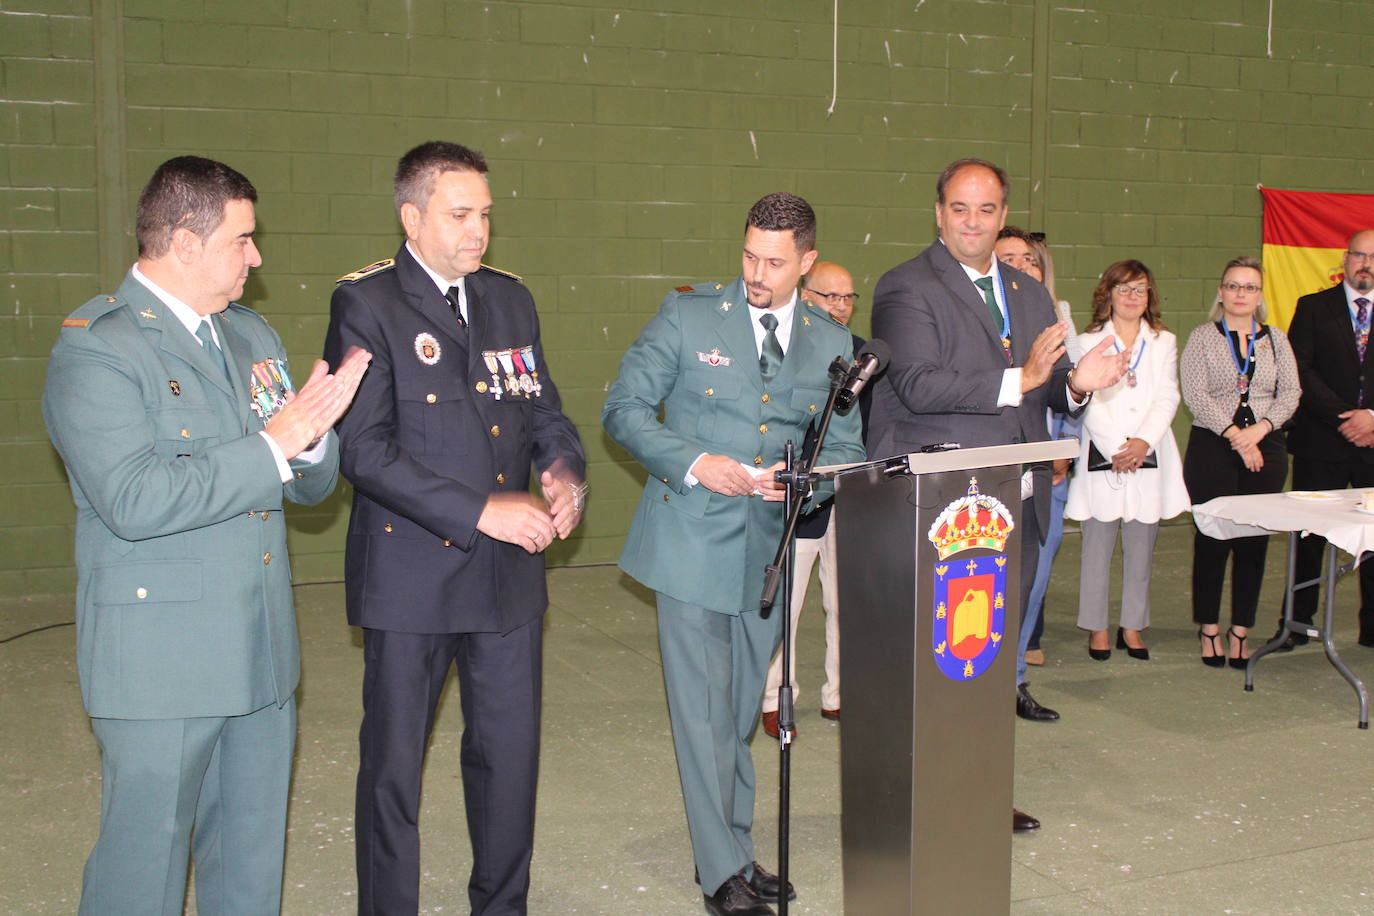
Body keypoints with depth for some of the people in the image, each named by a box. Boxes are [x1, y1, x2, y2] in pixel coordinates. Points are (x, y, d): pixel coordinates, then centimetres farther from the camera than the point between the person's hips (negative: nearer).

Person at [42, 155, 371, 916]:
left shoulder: (251, 335, 13)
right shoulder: (95, 347, -11)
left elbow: (310, 487, 14)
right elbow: (134, 500, -25)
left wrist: (311, 436, -10)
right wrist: (271, 446, -20)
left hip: (261, 651, 7)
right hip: (160, 659, -7)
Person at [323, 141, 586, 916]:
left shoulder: (510, 298, 10)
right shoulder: (366, 306, -8)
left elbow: (544, 410, 16)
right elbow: (364, 450, -15)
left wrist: (566, 473, -6)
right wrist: (481, 511, -20)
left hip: (509, 570, 5)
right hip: (411, 574, -5)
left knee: (511, 752, 14)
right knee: (394, 765, 8)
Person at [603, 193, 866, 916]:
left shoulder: (833, 343, 6)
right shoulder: (688, 313, -3)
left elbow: (846, 448, 11)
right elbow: (624, 408, -3)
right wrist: (695, 464, -17)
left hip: (771, 549, 3)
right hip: (692, 542, -3)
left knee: (743, 710, 15)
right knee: (704, 711, -2)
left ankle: (736, 850, 29)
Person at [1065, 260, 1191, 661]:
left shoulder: (1164, 342, 13)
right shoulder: (1090, 342, 4)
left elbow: (1168, 398, 3)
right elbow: (1089, 402, -4)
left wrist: (1143, 442, -11)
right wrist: (1115, 448, -14)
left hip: (1149, 456, 2)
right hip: (1102, 456, -2)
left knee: (1141, 548, 6)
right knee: (1098, 546, -1)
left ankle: (1132, 627, 15)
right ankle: (1097, 629, 7)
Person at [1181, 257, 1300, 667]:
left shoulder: (1275, 339, 12)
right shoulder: (1202, 337, 3)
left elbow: (1290, 393, 5)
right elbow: (1194, 394, -7)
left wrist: (1259, 429, -12)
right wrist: (1234, 435, -14)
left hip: (1265, 448, 3)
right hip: (1211, 448, -2)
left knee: (1255, 539, 2)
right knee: (1211, 537, -1)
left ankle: (1241, 629, 10)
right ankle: (1208, 628, 9)